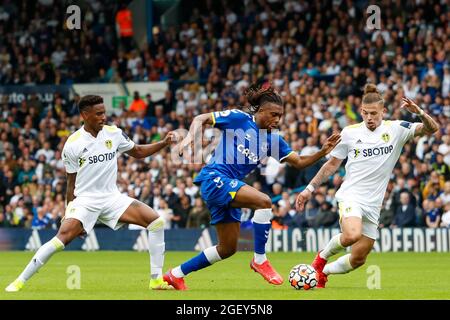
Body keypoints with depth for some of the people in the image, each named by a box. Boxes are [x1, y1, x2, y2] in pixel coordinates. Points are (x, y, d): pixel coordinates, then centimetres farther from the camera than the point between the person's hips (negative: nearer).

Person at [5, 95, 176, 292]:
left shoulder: (114, 133, 3)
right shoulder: (73, 144, -7)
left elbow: (138, 152, 18)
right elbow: (71, 183, 1)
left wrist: (164, 143, 4)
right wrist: (70, 213, 1)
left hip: (112, 197, 4)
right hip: (85, 200, -4)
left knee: (156, 221, -12)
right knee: (62, 237, -26)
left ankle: (156, 279, -4)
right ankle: (19, 281, -16)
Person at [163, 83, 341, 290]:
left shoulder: (272, 139, 13)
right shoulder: (239, 119, -4)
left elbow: (299, 162, 13)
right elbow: (201, 119, -3)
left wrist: (322, 152, -2)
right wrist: (190, 136, -21)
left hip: (230, 187, 8)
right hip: (214, 177, -8)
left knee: (228, 249, 10)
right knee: (264, 201, -27)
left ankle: (176, 274, 22)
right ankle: (259, 259, -17)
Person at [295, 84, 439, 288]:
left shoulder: (396, 129, 1)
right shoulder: (350, 133, 2)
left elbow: (431, 129, -6)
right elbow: (332, 164, 12)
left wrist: (419, 113, -26)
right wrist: (310, 189, 8)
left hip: (373, 203, 3)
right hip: (351, 195, -3)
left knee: (358, 259, 5)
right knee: (352, 235, -34)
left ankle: (322, 272, 32)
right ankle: (322, 256, -4)